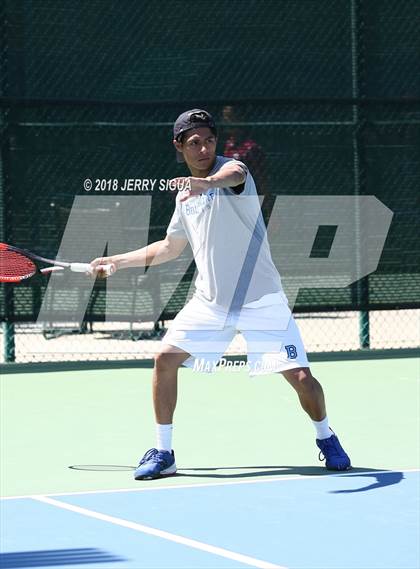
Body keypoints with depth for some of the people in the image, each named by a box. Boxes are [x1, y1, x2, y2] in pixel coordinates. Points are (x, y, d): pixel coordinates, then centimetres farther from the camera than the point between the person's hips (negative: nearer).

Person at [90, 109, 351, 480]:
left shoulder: (231, 168, -12)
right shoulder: (185, 193, 9)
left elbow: (234, 174, -41)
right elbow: (171, 247, 26)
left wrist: (209, 182, -63)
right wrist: (117, 261, 24)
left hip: (261, 302, -6)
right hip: (210, 302, 6)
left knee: (301, 378, -11)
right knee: (166, 358, -6)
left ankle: (326, 438, 19)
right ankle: (163, 453, 6)